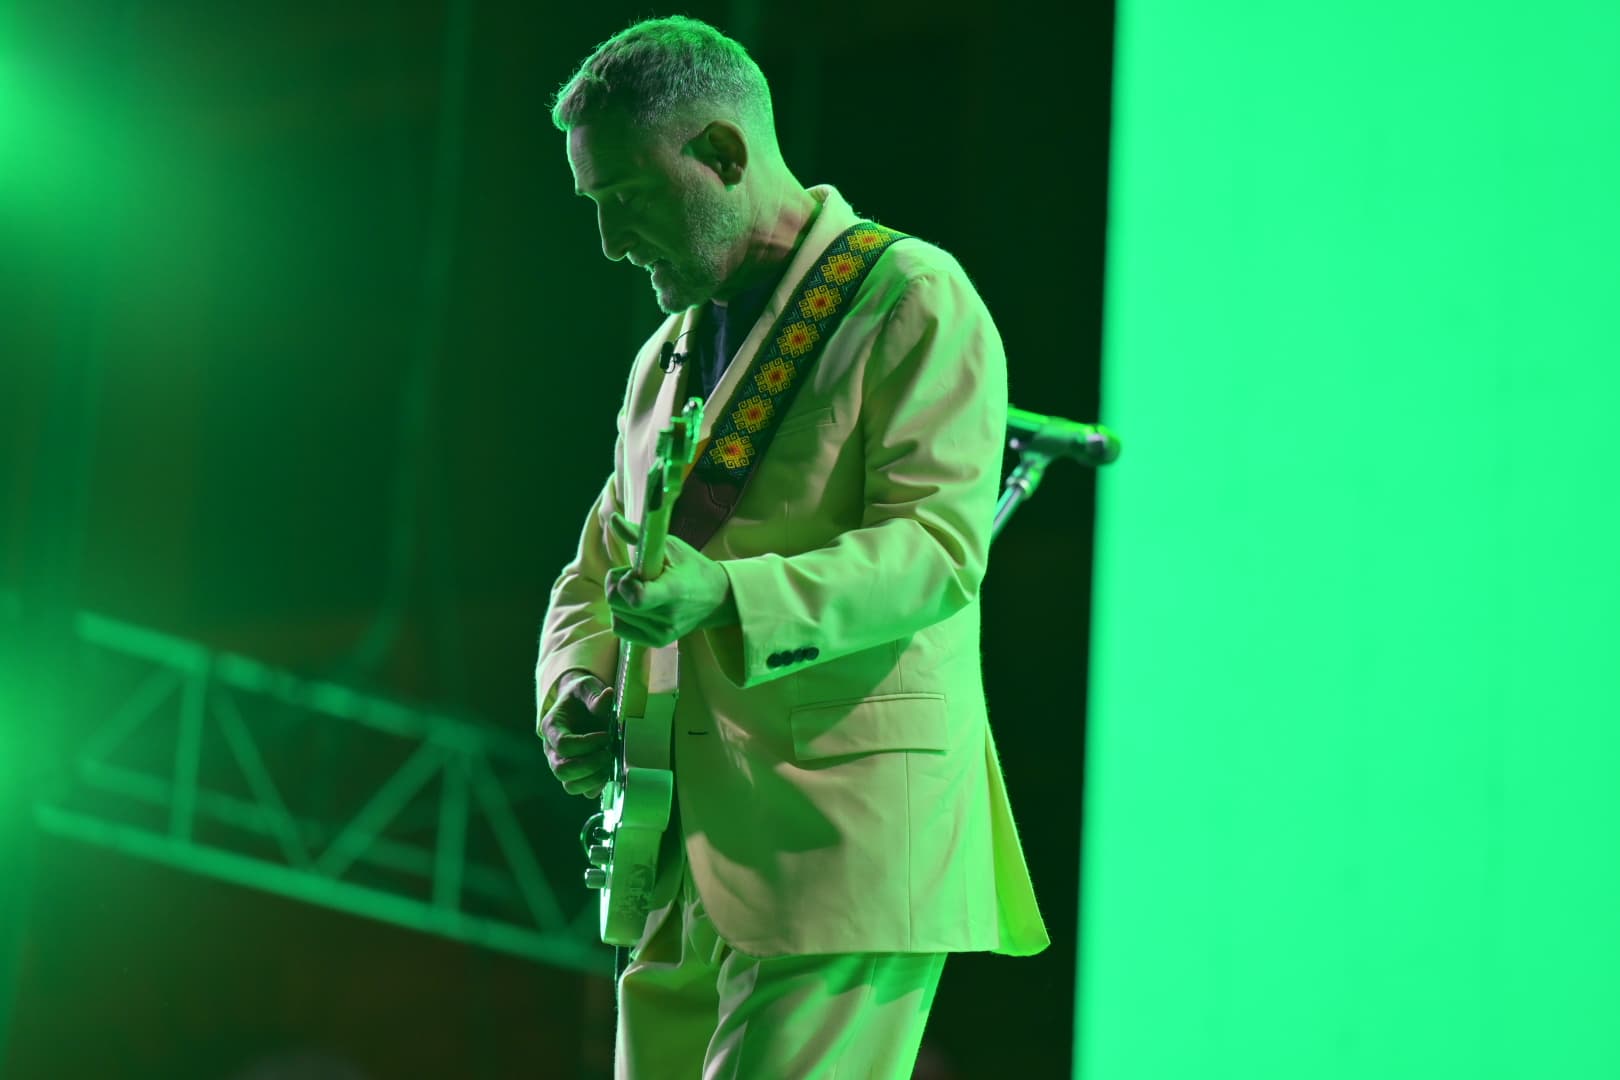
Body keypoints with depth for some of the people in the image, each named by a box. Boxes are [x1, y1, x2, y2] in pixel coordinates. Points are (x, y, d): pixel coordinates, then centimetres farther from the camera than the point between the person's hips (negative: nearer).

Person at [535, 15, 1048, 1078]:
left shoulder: (913, 300, -4)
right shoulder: (669, 352, 22)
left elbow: (939, 542, -15)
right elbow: (596, 568, 26)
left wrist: (729, 597, -29)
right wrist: (577, 691, 4)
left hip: (846, 845, -8)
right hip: (684, 866, 8)